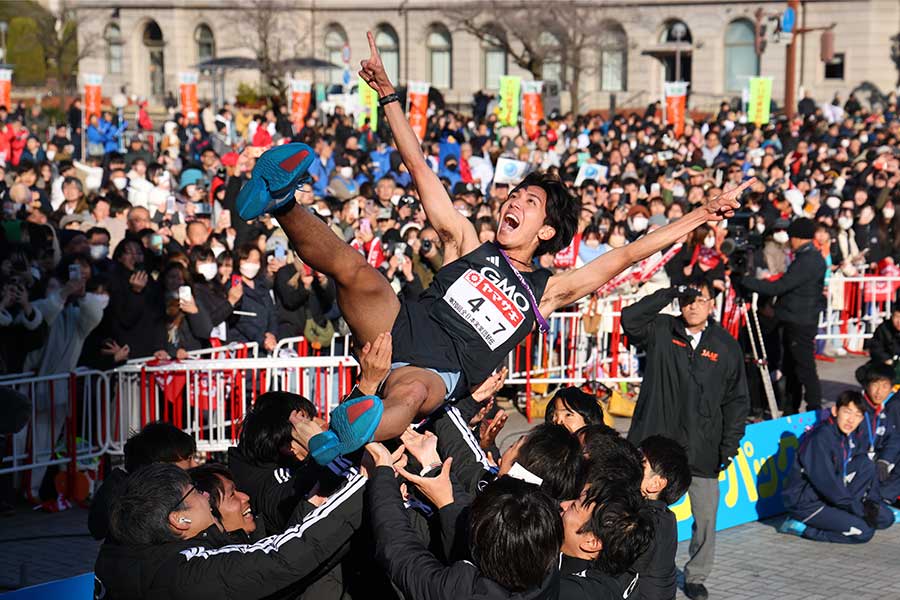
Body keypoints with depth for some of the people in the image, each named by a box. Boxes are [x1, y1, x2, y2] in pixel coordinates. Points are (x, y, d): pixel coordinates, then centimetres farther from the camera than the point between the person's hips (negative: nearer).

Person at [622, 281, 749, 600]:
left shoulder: (726, 345, 4)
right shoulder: (661, 331, 2)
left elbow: (737, 400, 6)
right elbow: (630, 320, -17)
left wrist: (729, 446, 0)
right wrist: (671, 293, -16)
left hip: (702, 450, 1)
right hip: (657, 443, -1)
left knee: (705, 517, 5)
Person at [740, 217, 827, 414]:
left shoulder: (807, 261, -19)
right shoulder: (815, 257, 13)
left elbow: (778, 287, -23)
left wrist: (744, 281, -18)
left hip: (800, 324, -10)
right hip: (795, 322, 10)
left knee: (805, 368, -6)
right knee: (790, 366, 15)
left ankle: (815, 411, -2)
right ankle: (791, 410, 23)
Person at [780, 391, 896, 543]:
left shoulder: (857, 436, 2)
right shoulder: (820, 439, -23)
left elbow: (867, 470, 11)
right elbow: (827, 482, -24)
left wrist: (871, 500, -5)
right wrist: (859, 509, -19)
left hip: (831, 498, 8)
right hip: (806, 503, -8)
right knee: (863, 531, -20)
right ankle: (802, 527, -9)